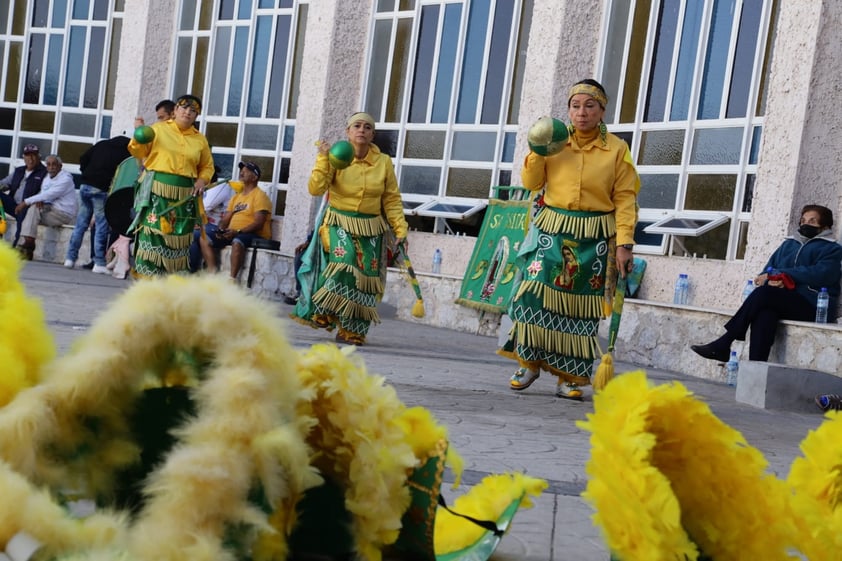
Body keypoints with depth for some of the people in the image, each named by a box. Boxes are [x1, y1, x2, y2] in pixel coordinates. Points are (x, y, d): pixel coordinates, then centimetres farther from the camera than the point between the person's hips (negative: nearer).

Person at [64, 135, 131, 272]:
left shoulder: (102, 144, 14)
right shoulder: (126, 153, -2)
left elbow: (83, 159, 12)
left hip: (85, 186, 5)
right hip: (101, 190, -5)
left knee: (81, 223, 12)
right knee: (101, 226, 0)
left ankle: (70, 258, 14)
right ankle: (99, 263, -2)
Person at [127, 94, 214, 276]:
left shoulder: (200, 139, 13)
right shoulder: (158, 128, 6)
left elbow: (207, 166, 19)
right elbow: (139, 152, 7)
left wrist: (202, 180, 0)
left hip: (184, 195, 3)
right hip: (156, 190, -3)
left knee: (178, 237, 1)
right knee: (153, 232, -12)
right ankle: (147, 274, -9)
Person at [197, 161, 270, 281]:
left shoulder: (260, 196, -4)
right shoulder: (236, 197, 21)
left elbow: (258, 223, -16)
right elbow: (226, 218, 16)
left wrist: (237, 232, -25)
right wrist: (221, 229, -8)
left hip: (253, 235, -8)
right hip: (232, 233, 8)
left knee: (237, 242, -40)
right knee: (204, 238, -7)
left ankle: (232, 280, -36)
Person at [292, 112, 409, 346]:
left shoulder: (384, 162, 2)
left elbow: (392, 200, 6)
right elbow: (315, 189, -13)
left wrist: (400, 230, -2)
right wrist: (323, 159, -19)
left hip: (370, 229, 3)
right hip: (339, 224, -2)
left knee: (364, 277, 0)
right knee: (343, 260, -27)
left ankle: (352, 331, 10)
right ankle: (324, 312, -15)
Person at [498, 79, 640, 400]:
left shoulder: (616, 149, 2)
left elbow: (625, 199, -2)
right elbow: (531, 183, 7)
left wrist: (624, 243, -10)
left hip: (594, 238, -1)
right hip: (552, 231, 1)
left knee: (579, 307, 1)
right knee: (535, 291, -12)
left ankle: (569, 377, 11)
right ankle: (529, 362, 5)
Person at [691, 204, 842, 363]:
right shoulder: (788, 244, 29)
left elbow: (820, 274, -8)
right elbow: (768, 270, 19)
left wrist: (779, 274, -9)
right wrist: (771, 279, -8)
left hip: (812, 306, -4)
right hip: (783, 303, 4)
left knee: (765, 292, -30)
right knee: (764, 314, -34)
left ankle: (723, 344, -30)